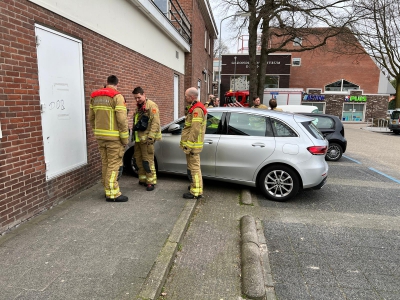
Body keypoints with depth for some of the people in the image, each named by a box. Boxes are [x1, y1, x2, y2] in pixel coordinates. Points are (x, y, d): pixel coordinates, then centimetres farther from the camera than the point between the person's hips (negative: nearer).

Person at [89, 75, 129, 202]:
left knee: (105, 163, 14)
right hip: (113, 137, -6)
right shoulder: (117, 96, -10)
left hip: (100, 136, 7)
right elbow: (122, 119, -16)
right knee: (113, 164, -2)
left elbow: (91, 118, 14)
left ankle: (108, 190, 24)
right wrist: (125, 138, -9)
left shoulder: (94, 96, 11)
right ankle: (112, 194, 1)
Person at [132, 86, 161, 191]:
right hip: (138, 138, 9)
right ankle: (142, 179, 26)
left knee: (148, 161, -7)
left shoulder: (151, 106, -9)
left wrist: (150, 137, -22)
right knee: (138, 160, 13)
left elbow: (155, 123, -17)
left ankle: (151, 182, 2)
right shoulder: (138, 107, 20)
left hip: (146, 139, -9)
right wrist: (134, 135, 24)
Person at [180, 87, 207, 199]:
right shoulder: (194, 108, 17)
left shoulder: (197, 110, -18)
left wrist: (188, 145, -23)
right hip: (192, 143, 11)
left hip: (192, 144, -11)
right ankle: (195, 186, 35)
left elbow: (195, 130, -24)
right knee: (193, 166, 21)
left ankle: (196, 192, 3)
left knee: (193, 168, -5)